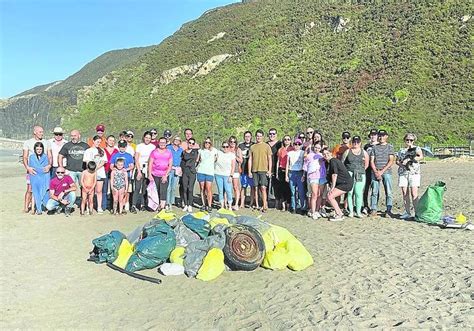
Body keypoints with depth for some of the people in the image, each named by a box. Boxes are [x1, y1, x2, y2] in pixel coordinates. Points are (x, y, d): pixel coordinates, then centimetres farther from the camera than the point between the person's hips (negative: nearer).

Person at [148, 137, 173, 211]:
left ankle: (162, 207, -14)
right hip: (155, 175, 1)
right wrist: (149, 174, -5)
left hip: (164, 175, -1)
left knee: (163, 191, -11)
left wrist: (166, 175, -6)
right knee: (156, 191, 3)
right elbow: (150, 164, 5)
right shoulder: (154, 152, 7)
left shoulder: (169, 153, 7)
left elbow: (170, 165, 4)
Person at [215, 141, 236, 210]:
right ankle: (222, 206, 11)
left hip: (227, 175, -2)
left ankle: (229, 206, 1)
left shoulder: (232, 155, 4)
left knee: (228, 191, -9)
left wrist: (231, 176, -5)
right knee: (220, 191, 4)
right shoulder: (219, 153, 8)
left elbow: (233, 166, 1)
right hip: (218, 174, 2)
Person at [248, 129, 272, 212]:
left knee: (263, 188, -9)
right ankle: (256, 205, 14)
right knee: (256, 188, 6)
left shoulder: (266, 146, 3)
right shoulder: (252, 147, 11)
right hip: (254, 170, 3)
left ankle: (264, 206, -5)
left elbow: (270, 159, 3)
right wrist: (249, 171, 6)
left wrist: (269, 170, -5)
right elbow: (250, 159, 12)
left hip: (263, 170, -3)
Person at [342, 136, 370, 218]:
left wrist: (360, 170, 9)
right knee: (350, 192, -4)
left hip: (360, 175, 1)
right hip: (349, 174, -1)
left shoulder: (364, 152, 11)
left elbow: (366, 164, 16)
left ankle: (358, 212, 3)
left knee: (359, 193, -4)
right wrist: (346, 171, 5)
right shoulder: (347, 151, 8)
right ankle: (351, 211, 3)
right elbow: (342, 163, 9)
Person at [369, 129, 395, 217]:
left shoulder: (390, 147, 7)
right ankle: (373, 210, 4)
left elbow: (391, 161, -1)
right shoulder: (375, 147, 13)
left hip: (386, 172, -2)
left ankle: (388, 211, -2)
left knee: (388, 192, -5)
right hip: (375, 172, 2)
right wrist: (376, 172, -6)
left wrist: (382, 171, -10)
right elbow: (371, 161, 8)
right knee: (374, 192, 0)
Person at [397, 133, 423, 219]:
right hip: (403, 173, 4)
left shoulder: (416, 148, 6)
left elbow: (421, 157, -11)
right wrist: (401, 164, -4)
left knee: (414, 193, -11)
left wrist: (409, 159, -15)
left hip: (414, 173, -4)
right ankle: (407, 212, 7)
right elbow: (397, 161, 18)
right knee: (405, 193, 1)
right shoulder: (401, 150, 18)